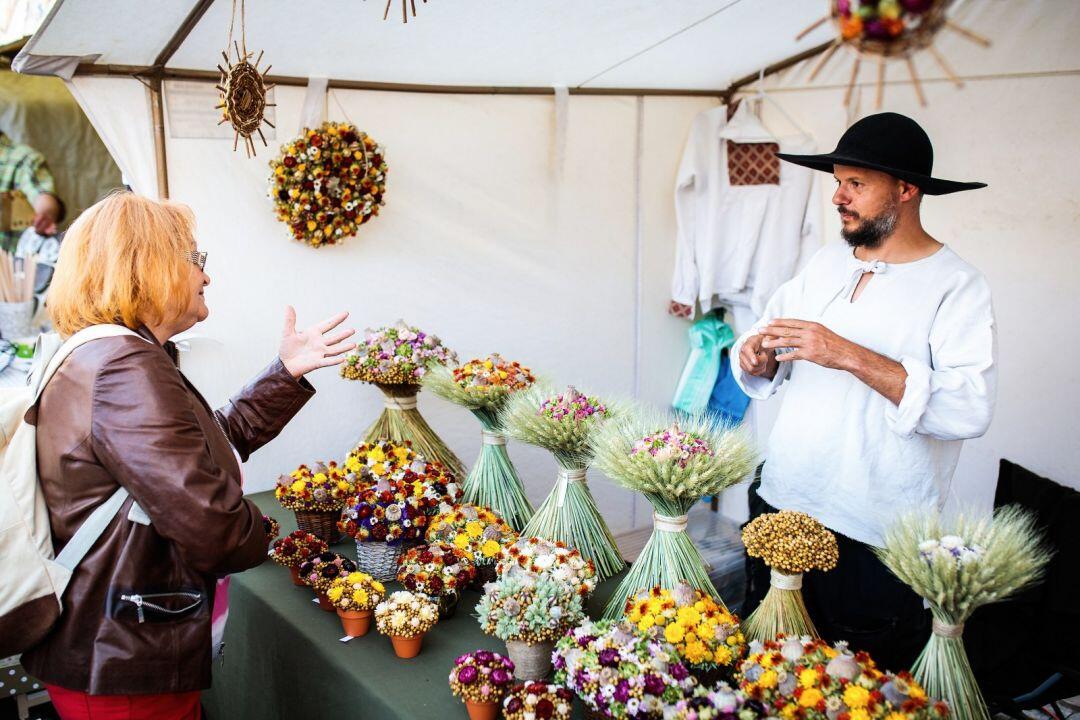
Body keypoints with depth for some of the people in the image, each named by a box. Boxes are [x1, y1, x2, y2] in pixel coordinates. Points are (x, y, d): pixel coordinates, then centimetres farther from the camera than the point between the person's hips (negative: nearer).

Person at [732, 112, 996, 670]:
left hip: (877, 542, -5)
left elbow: (971, 410, -24)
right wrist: (759, 356, -9)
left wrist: (852, 356, -29)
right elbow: (770, 349, 15)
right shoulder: (825, 262, 8)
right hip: (779, 505, 6)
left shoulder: (956, 286, -11)